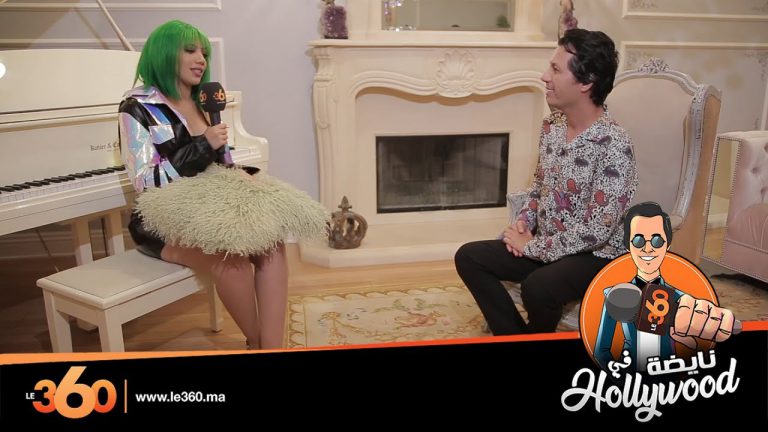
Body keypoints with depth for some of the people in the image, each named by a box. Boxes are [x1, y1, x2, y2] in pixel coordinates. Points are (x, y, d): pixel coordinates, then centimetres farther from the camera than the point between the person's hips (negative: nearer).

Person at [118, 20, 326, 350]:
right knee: (231, 258, -33)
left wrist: (244, 176, -4)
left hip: (208, 208, 6)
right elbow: (146, 181, -13)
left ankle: (272, 347, -25)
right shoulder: (138, 108, -3)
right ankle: (256, 344, -7)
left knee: (271, 244, -24)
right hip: (164, 220, -6)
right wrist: (203, 146, -19)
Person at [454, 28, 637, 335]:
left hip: (595, 256, -7)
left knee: (538, 287, -35)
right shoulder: (552, 126, 1)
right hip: (543, 244, 7)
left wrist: (532, 247, -18)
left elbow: (597, 231, -25)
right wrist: (523, 221, -2)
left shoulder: (614, 145, -23)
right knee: (468, 257, -6)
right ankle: (517, 337, 2)